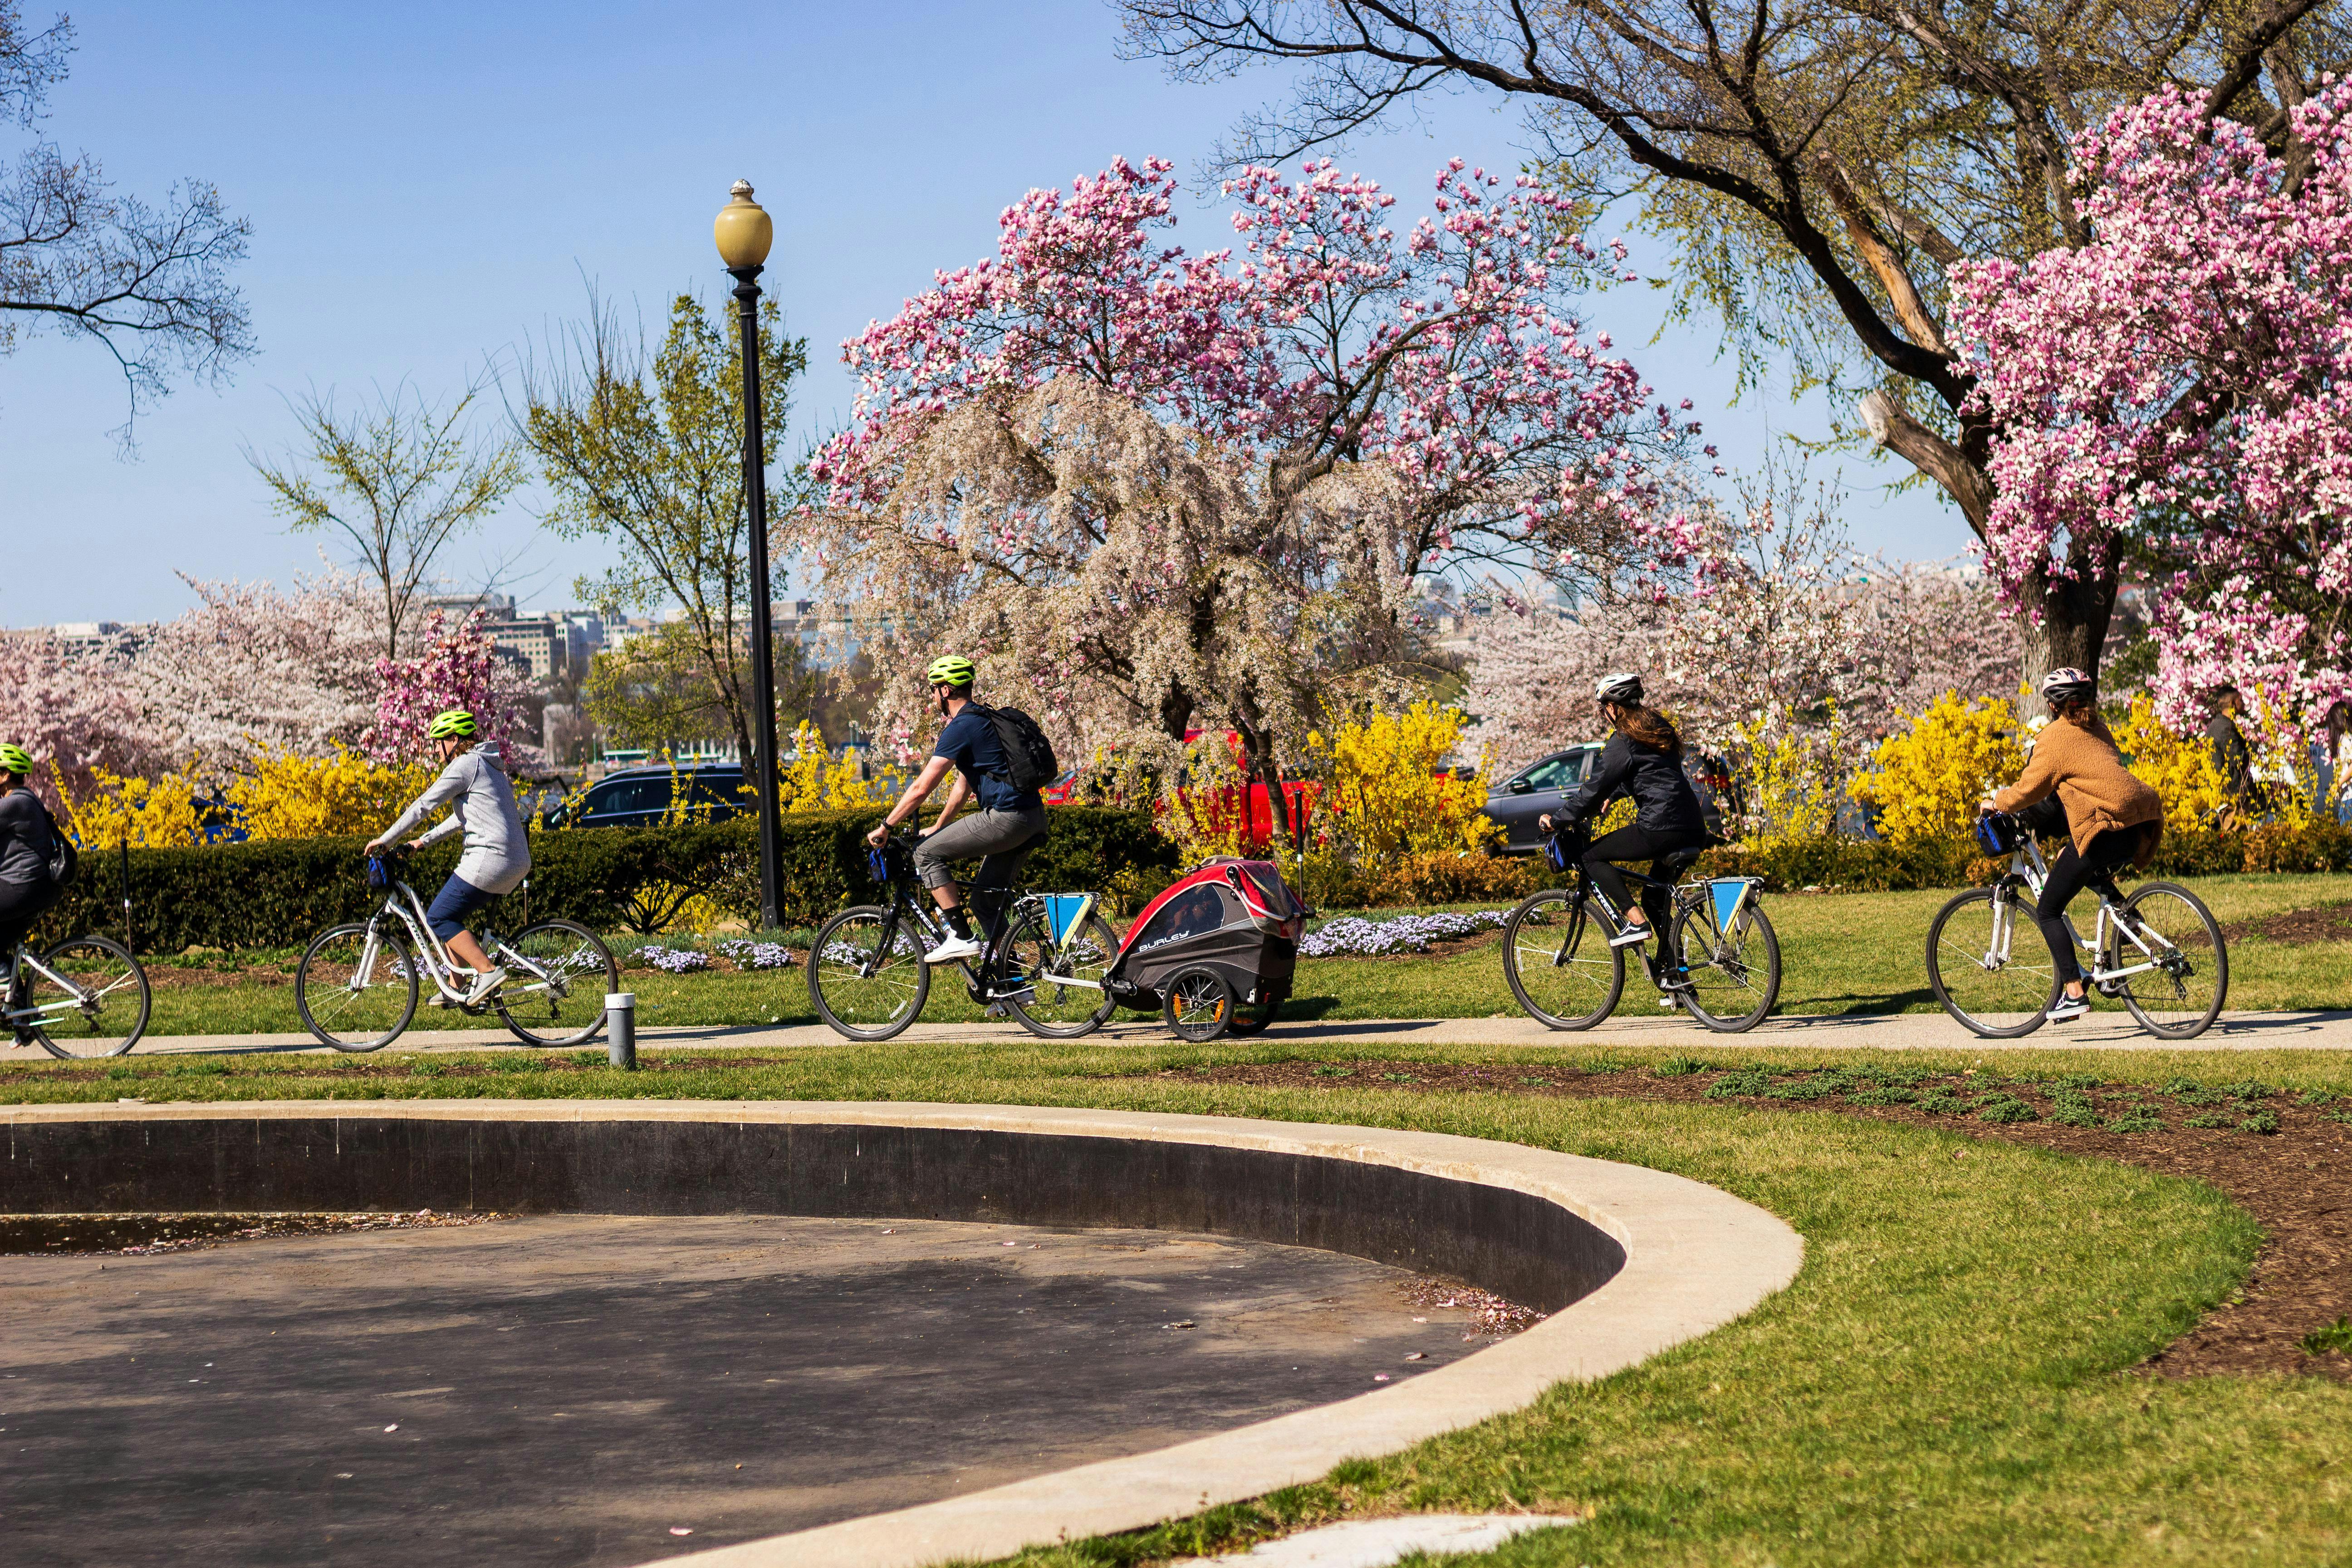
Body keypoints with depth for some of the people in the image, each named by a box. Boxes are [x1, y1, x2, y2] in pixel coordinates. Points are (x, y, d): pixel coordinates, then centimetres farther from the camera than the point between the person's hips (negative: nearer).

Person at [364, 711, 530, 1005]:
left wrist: (385, 840, 0)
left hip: (489, 857, -10)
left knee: (438, 919, -1)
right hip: (518, 862, 10)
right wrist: (424, 840, 32)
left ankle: (488, 971, -11)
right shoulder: (487, 765, 23)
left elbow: (424, 806, -7)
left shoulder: (465, 765, -7)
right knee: (450, 916, 20)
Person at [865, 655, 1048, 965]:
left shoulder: (961, 728, -9)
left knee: (927, 854, -3)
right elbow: (963, 785, 30)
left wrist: (885, 827, -2)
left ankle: (961, 937, -7)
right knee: (986, 897, 17)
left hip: (1006, 817, -10)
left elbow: (922, 788, -11)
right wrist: (938, 828, 35)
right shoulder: (982, 720, 22)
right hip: (1034, 820, 10)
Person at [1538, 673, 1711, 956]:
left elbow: (1596, 785, -8)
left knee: (1592, 856, 4)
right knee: (1654, 897, 22)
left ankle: (1636, 921, -7)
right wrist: (1611, 797, 45)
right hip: (1695, 831, 9)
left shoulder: (1623, 741, -7)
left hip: (1661, 831, -9)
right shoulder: (1658, 728, 19)